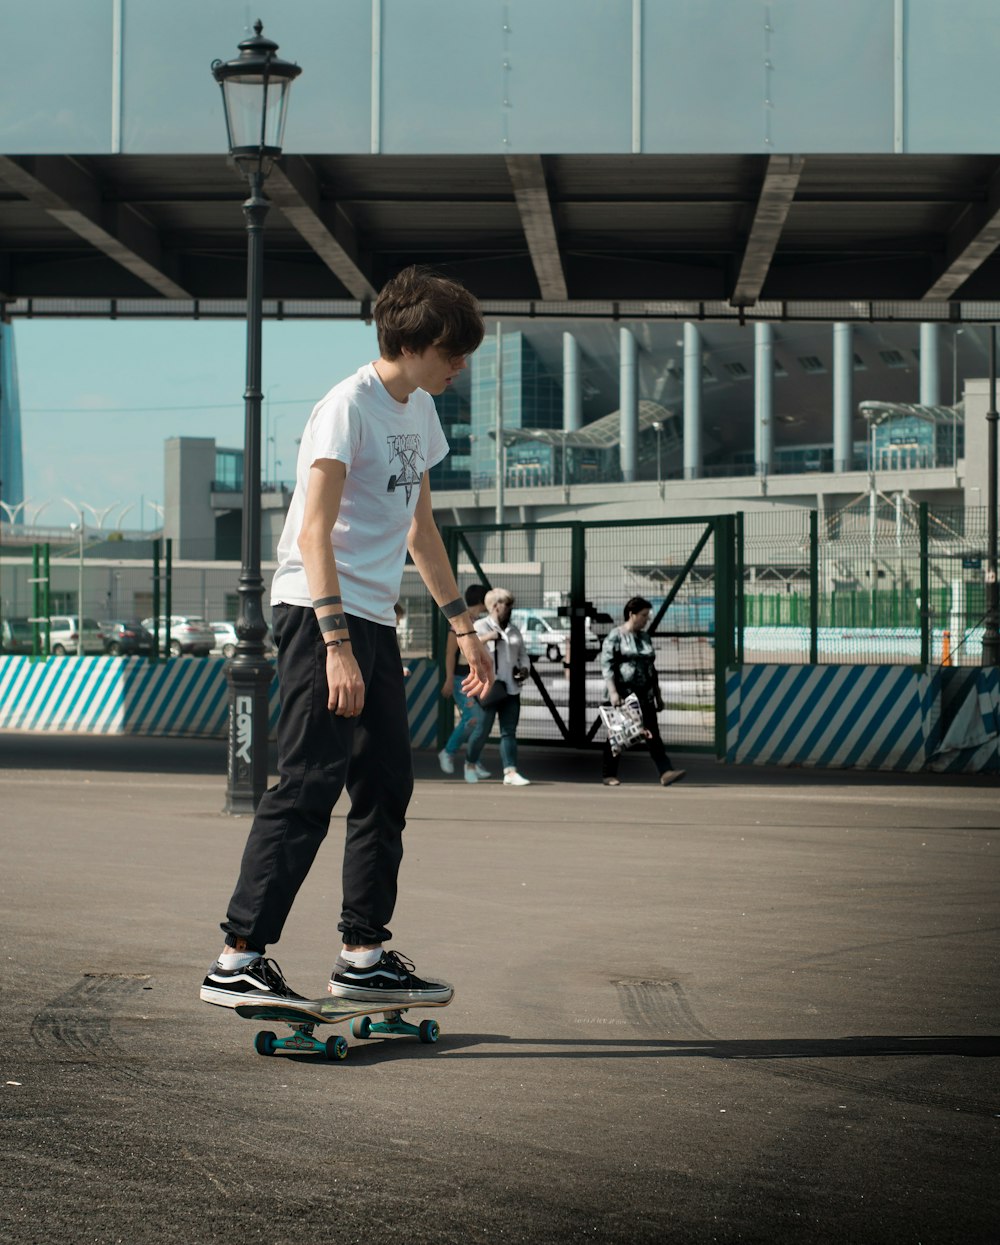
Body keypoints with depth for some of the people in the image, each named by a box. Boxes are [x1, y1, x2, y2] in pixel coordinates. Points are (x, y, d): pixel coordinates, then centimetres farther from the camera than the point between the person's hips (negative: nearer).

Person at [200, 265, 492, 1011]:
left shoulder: (420, 412, 15)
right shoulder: (349, 406, -12)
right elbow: (313, 533, -20)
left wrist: (463, 626, 25)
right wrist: (337, 645, -27)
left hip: (374, 620, 9)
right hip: (319, 613, -9)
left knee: (387, 787, 9)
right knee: (311, 784, -13)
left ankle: (365, 955, 17)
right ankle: (239, 959, -12)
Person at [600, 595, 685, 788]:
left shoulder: (645, 637, 15)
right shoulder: (615, 636, -5)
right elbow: (606, 665, -13)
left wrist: (658, 694, 19)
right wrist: (612, 692, -22)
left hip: (644, 696, 5)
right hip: (623, 694, -5)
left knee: (652, 734, -4)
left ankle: (666, 772, -14)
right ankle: (608, 775, 15)